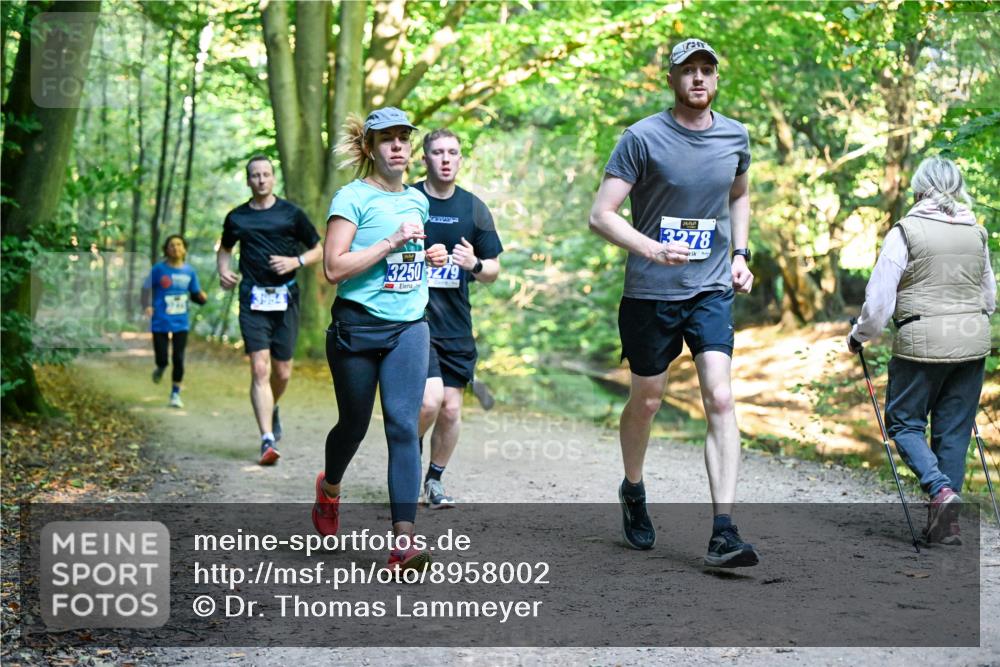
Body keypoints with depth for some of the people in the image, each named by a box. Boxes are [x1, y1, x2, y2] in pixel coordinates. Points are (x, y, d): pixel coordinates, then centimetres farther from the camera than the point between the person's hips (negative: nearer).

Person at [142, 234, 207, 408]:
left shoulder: (189, 271, 3)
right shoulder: (159, 269, -5)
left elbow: (195, 295, 11)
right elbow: (147, 288, 3)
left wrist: (202, 298, -12)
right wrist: (147, 306, -13)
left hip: (181, 323, 2)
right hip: (160, 322, -2)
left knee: (178, 359, -3)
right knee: (161, 359, -1)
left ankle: (175, 394, 11)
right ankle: (161, 368, 37)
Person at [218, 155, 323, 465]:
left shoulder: (291, 213, 4)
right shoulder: (236, 218, 9)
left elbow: (318, 250, 11)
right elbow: (225, 248, 27)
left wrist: (296, 261, -8)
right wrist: (224, 272, 7)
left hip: (285, 298, 0)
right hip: (252, 300, 0)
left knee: (282, 371, 5)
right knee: (259, 369, -12)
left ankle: (272, 409, 39)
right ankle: (268, 440, -14)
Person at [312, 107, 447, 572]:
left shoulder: (417, 200, 13)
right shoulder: (353, 197, -7)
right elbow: (334, 268, -15)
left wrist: (430, 256, 9)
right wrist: (392, 242, -20)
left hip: (408, 327, 4)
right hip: (357, 325, -3)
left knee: (403, 425, -11)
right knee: (354, 425, 11)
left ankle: (403, 541, -16)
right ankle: (329, 489, 45)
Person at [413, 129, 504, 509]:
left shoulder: (474, 208, 9)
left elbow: (493, 271, 12)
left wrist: (474, 264, -10)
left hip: (456, 324, 4)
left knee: (451, 408, 5)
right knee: (430, 399, -18)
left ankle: (435, 479, 25)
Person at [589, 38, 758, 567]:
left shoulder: (736, 137, 3)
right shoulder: (643, 138, -11)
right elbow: (601, 215, -13)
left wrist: (740, 255, 11)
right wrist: (650, 248, -29)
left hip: (712, 290, 2)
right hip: (650, 291, -2)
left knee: (720, 399, -11)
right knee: (646, 400, 12)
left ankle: (723, 533, -13)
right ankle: (632, 492, 40)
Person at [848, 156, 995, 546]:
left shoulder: (905, 232, -8)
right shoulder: (977, 233, 8)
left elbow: (879, 298, -9)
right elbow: (989, 297, 17)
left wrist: (858, 337, 6)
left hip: (921, 343, -5)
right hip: (973, 342, 5)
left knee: (904, 422, 8)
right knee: (954, 429, 10)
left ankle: (940, 489, -15)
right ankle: (946, 524, 11)